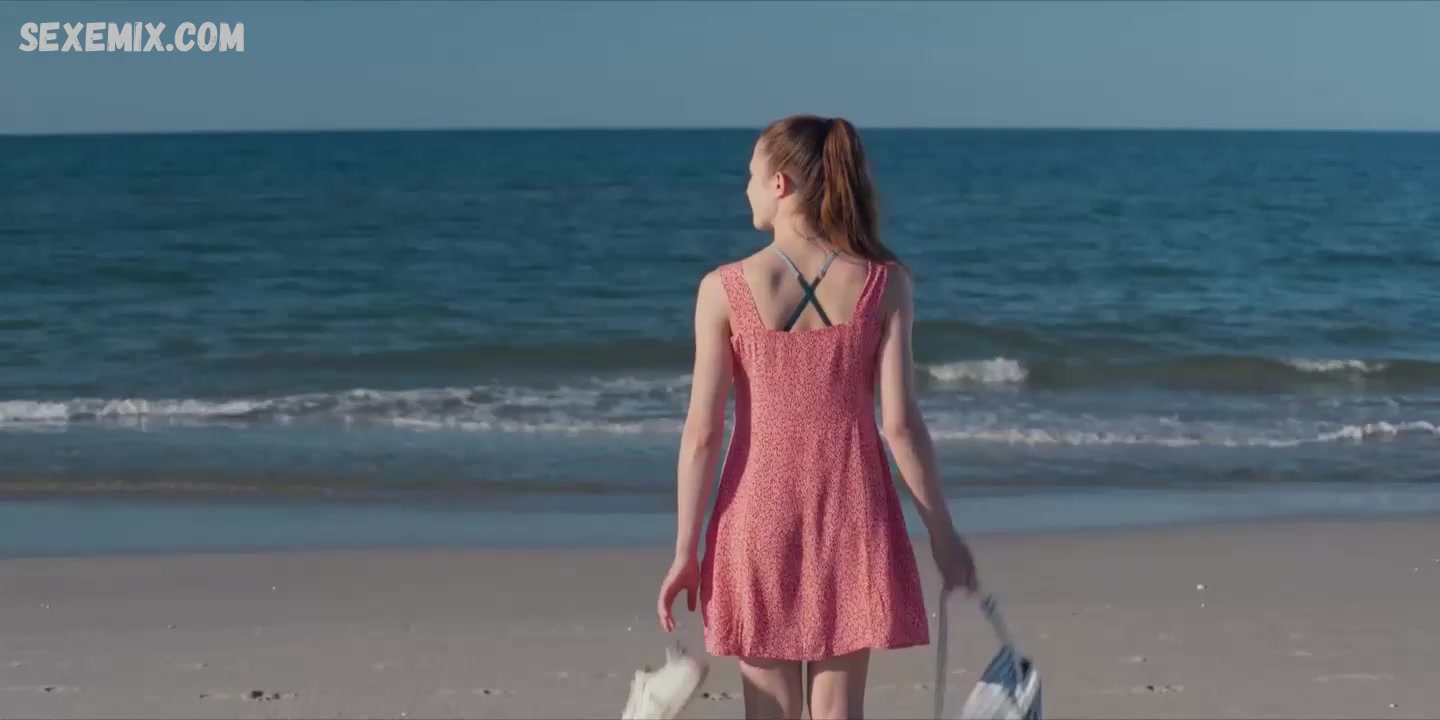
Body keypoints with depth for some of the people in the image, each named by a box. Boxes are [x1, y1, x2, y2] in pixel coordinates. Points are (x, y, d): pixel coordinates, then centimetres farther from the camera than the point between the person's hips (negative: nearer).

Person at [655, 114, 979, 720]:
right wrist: (943, 534, 2)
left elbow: (702, 431, -9)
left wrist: (685, 551, -3)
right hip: (852, 515, 1)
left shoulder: (725, 289, -8)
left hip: (760, 513, -1)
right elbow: (900, 423, -7)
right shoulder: (882, 284, -4)